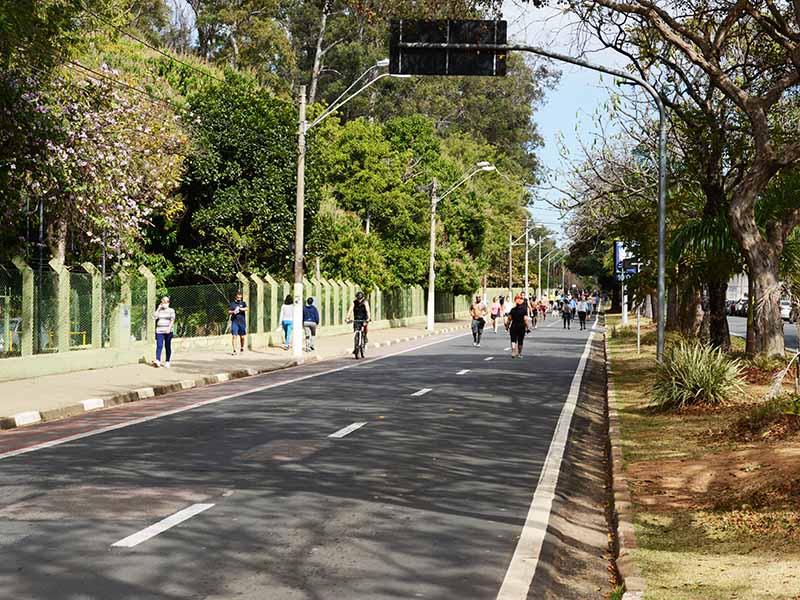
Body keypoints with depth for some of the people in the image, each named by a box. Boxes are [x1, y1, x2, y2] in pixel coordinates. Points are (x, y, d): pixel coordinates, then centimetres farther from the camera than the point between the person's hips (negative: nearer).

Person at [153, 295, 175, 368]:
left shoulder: (171, 310, 4)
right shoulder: (159, 310, 14)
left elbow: (172, 320, -5)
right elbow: (154, 317, 0)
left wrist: (169, 328, -18)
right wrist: (158, 308, 2)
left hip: (168, 331, -2)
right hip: (159, 331, 2)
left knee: (168, 347, 4)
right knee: (159, 346, -11)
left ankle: (167, 362, 12)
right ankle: (157, 361, -23)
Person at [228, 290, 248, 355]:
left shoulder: (243, 303, 10)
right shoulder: (232, 303, 9)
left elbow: (246, 309, -9)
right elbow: (229, 312, 4)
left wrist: (240, 309, -26)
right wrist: (233, 312, -17)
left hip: (242, 322, 1)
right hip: (234, 322, -1)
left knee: (242, 337, 6)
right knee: (234, 336, -11)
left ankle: (242, 348, 27)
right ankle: (234, 350, -13)